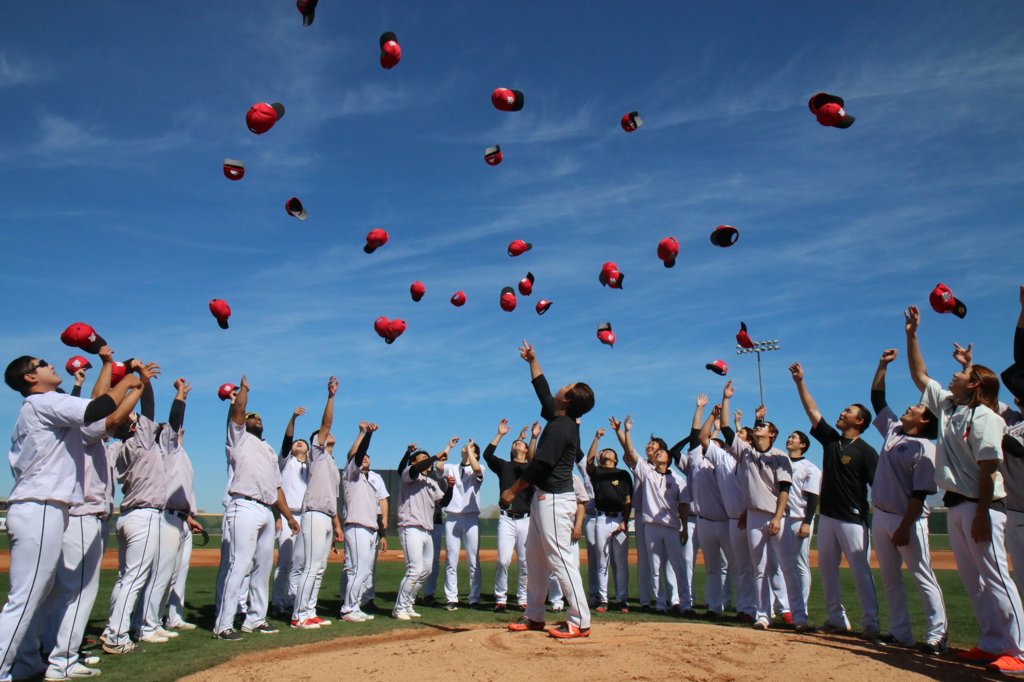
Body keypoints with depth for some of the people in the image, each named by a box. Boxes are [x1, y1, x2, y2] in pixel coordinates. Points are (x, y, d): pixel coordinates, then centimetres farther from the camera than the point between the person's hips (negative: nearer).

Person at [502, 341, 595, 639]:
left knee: (560, 559, -7)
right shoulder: (561, 420, 9)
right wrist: (533, 361, 31)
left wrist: (513, 489, -10)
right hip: (544, 497, 11)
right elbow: (543, 391, 24)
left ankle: (580, 621, -1)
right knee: (535, 557, 15)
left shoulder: (559, 427, -19)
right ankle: (534, 616, 24)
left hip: (554, 499, -11)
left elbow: (540, 465, -20)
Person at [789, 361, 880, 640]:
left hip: (852, 519, -7)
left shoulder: (865, 451, -8)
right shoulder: (830, 439, 9)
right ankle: (837, 618, 19)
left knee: (860, 570, -5)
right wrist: (800, 382, 5)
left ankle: (870, 623, 1)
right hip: (827, 515, 7)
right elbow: (812, 411, 9)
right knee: (827, 567, 10)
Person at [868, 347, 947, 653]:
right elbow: (877, 398, 16)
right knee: (890, 579, 11)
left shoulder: (925, 449, -13)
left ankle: (937, 634, 5)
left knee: (923, 577, -1)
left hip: (908, 520, -8)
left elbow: (919, 494, -17)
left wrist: (905, 527, -20)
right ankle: (901, 633, 18)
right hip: (880, 516, 8)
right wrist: (883, 365, 11)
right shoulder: (893, 430, 9)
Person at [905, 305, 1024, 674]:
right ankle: (992, 644, 18)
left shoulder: (984, 417, -12)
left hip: (980, 505, -9)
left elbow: (988, 467, -17)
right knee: (972, 579, 11)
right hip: (955, 504, 9)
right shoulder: (946, 404, 13)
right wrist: (912, 335, 18)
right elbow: (920, 375, 21)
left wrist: (982, 514, -21)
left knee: (994, 577, -6)